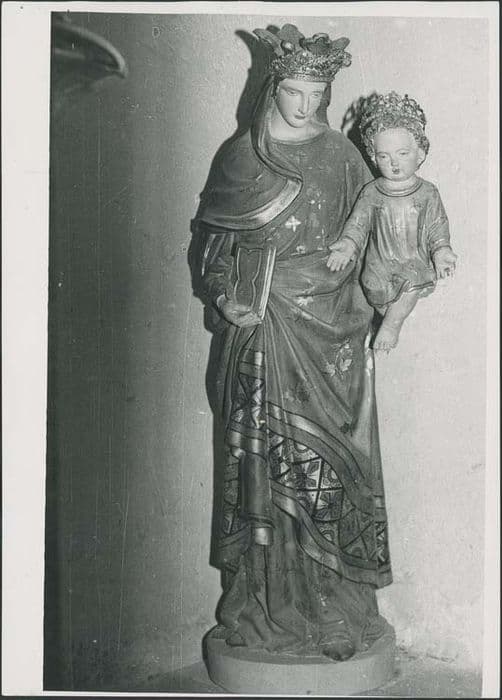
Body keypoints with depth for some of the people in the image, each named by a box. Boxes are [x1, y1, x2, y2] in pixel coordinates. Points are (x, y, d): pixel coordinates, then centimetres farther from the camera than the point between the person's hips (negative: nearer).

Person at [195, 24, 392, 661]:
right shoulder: (241, 157, 4)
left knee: (326, 460, 1)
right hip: (258, 328, 1)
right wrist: (223, 297, -5)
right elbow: (214, 243, 10)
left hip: (327, 330, -1)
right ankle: (263, 597, 17)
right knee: (261, 460, 4)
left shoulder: (341, 157, 3)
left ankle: (330, 597, 14)